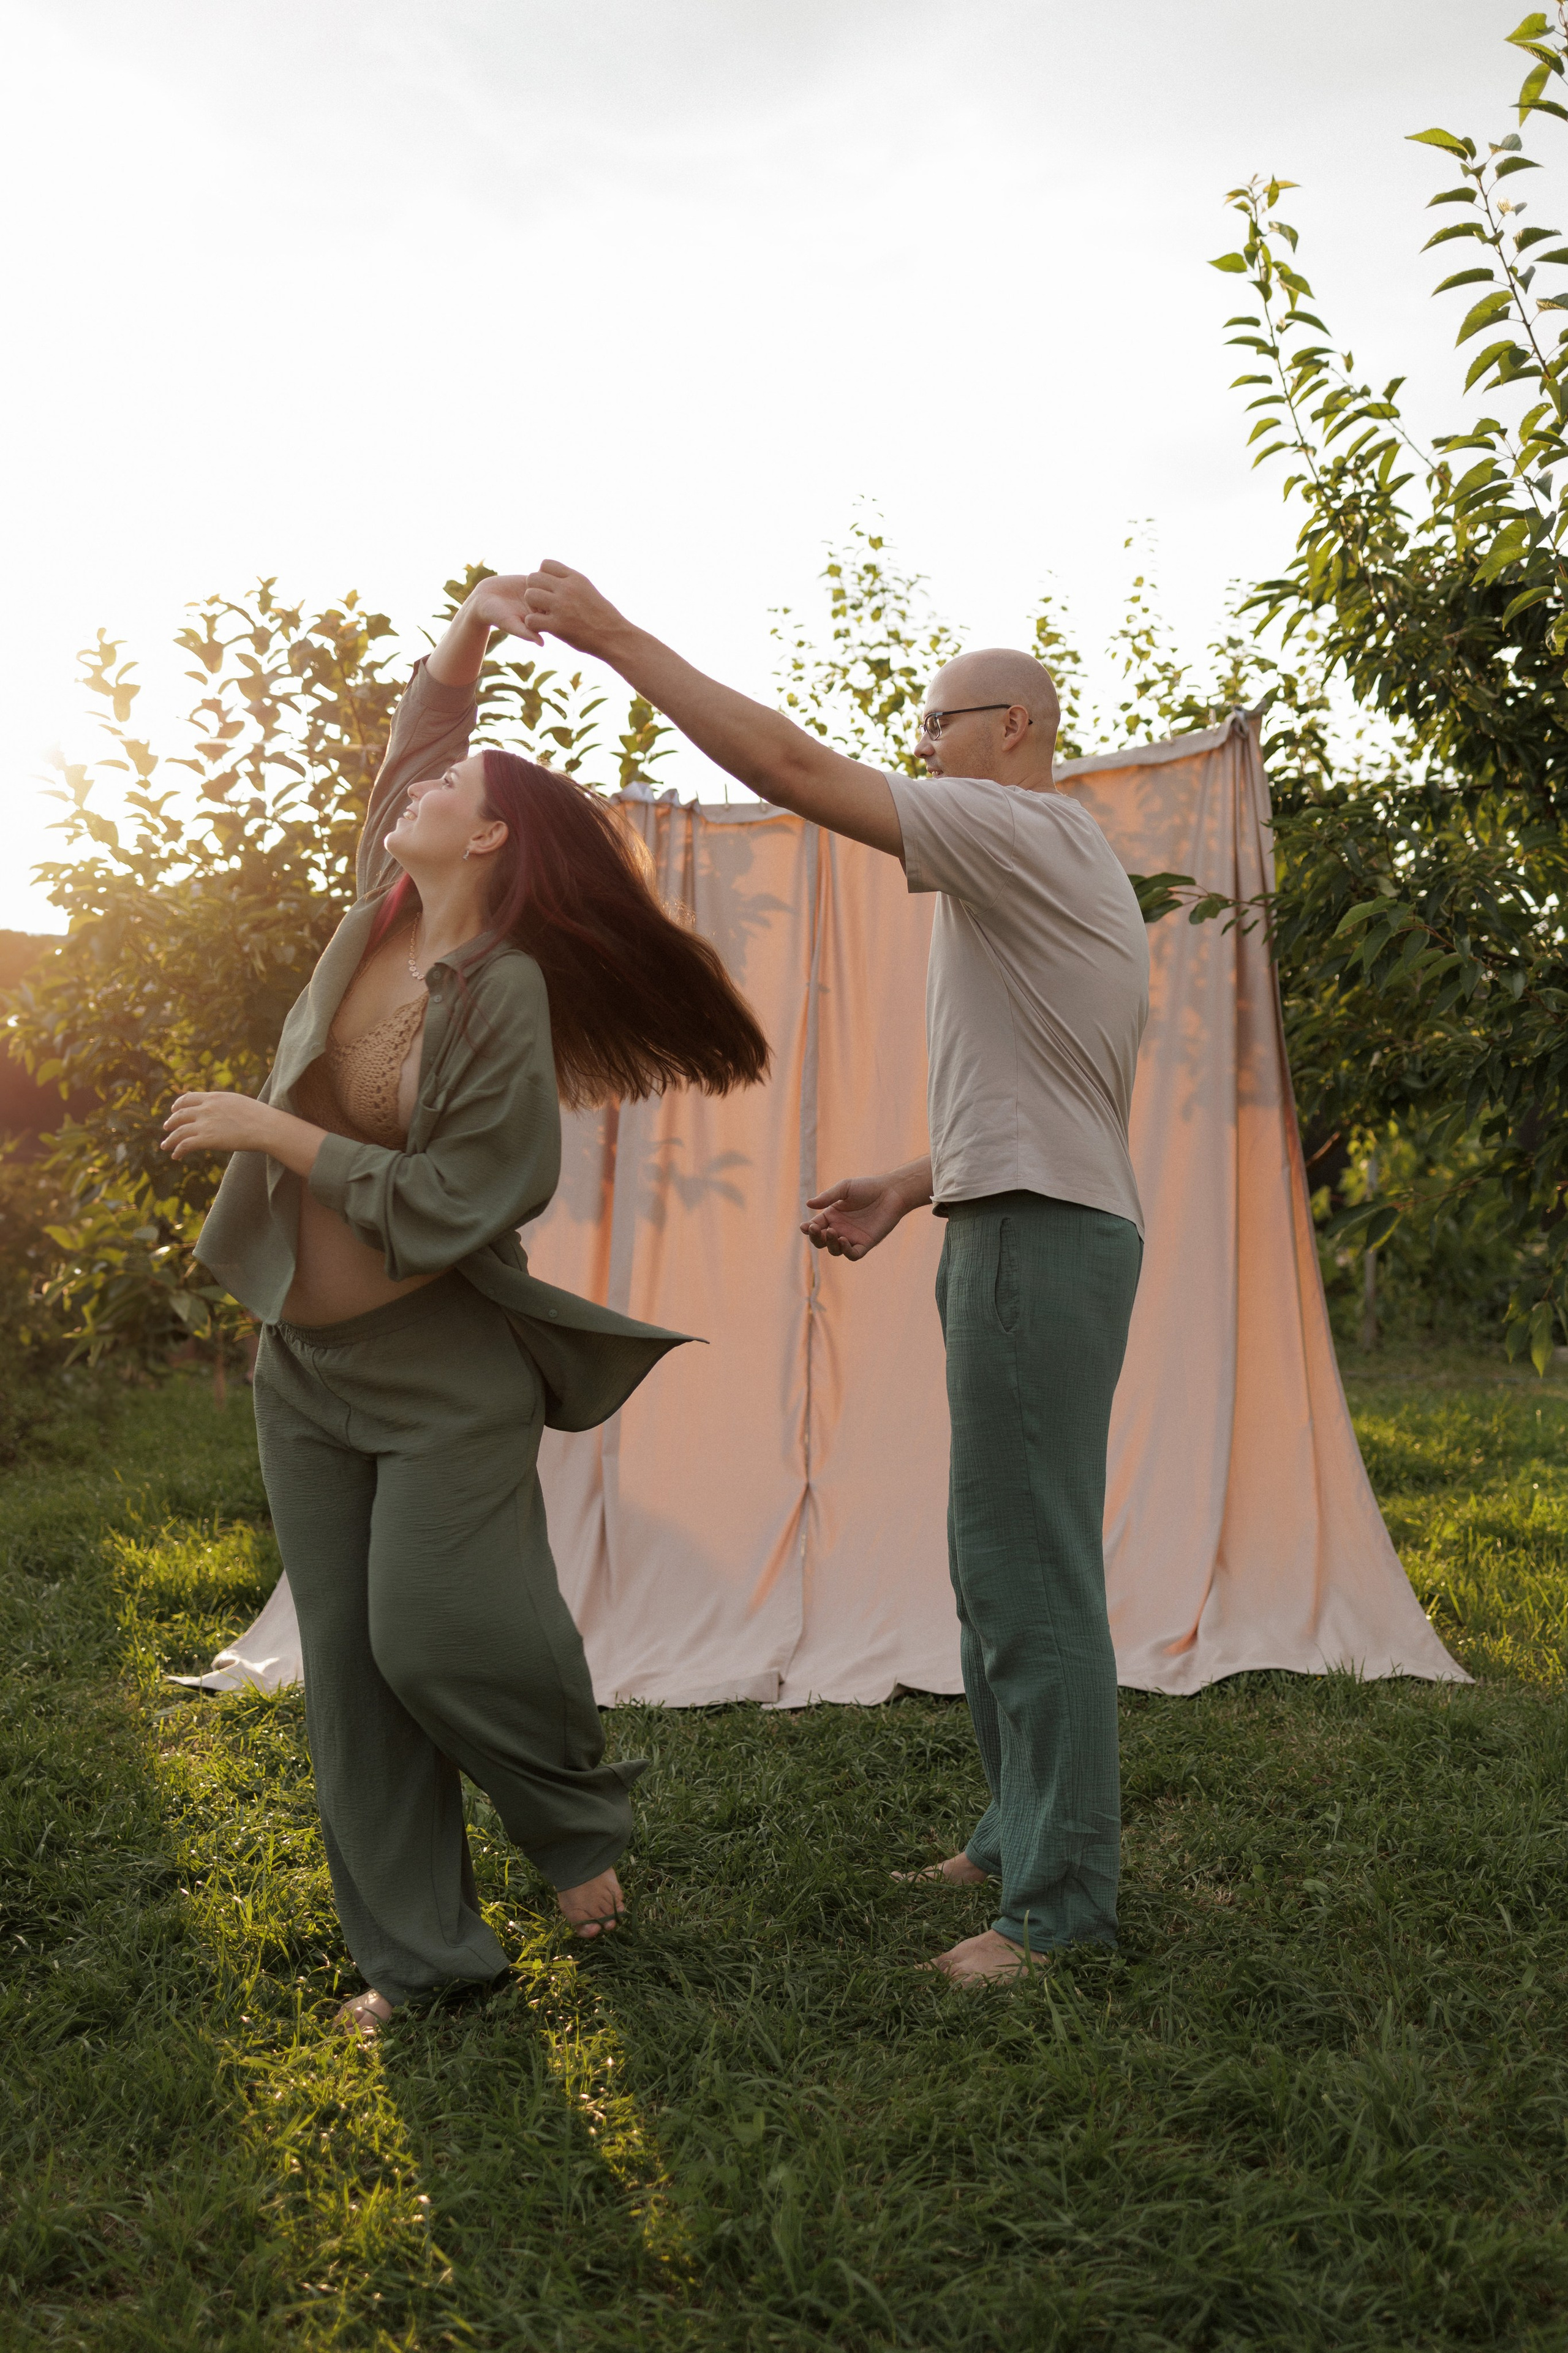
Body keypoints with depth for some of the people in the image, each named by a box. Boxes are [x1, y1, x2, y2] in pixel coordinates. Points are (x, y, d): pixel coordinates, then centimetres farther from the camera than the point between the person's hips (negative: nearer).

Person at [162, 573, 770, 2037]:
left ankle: (581, 1823, 23)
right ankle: (416, 1948, 16)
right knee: (349, 1662, 6)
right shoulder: (378, 914, 4)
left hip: (443, 1372, -7)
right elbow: (414, 722, 17)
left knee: (434, 1632, -8)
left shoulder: (504, 993, -17)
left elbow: (449, 1201, -21)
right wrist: (468, 631, 2)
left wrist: (274, 1133, -19)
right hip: (305, 1359, 7)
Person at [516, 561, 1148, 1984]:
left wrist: (615, 636, -13)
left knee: (1029, 1568, -6)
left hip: (1036, 1241, -11)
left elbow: (793, 767, -19)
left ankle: (1061, 1900, 3)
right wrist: (906, 1193, 16)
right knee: (1007, 1559, 16)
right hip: (1047, 1232, 11)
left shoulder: (1028, 832, -10)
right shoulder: (1074, 882, 22)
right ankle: (1028, 1830, 27)